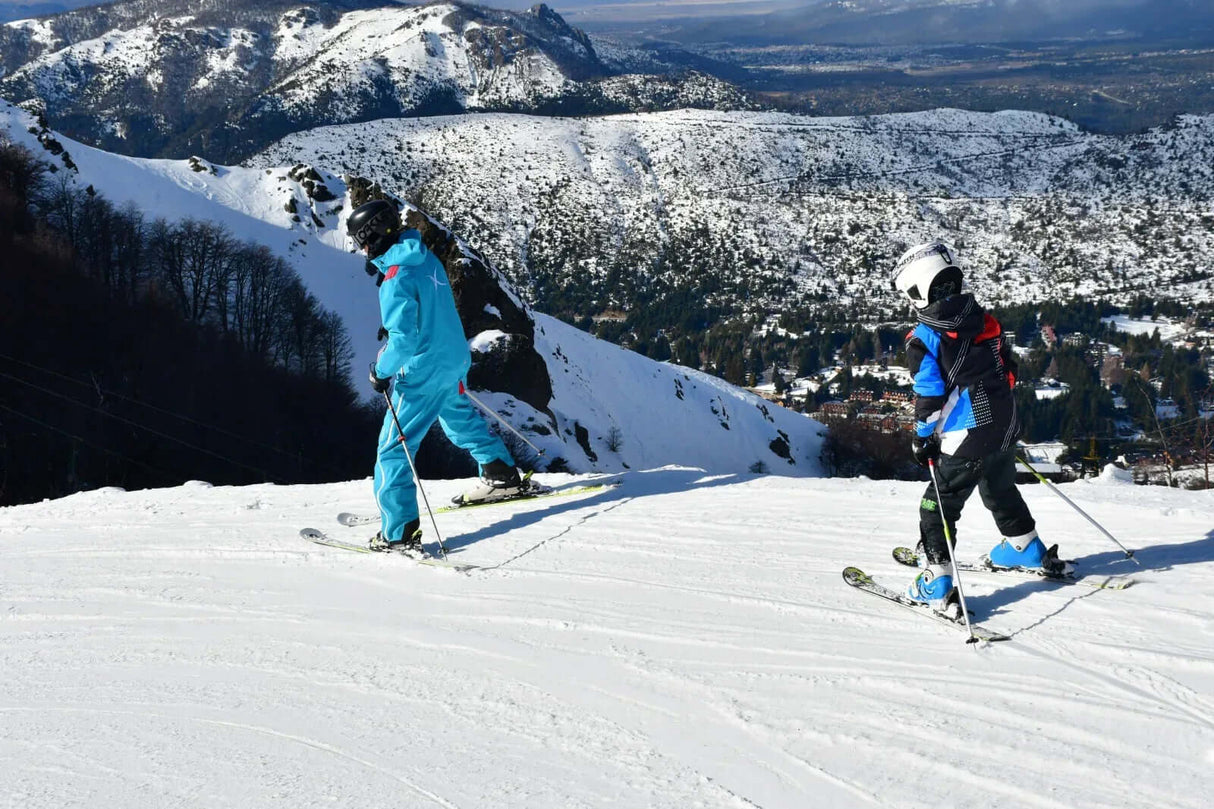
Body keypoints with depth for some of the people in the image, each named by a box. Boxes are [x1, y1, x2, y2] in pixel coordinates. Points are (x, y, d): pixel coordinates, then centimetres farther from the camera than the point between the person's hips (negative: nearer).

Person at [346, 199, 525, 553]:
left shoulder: (396, 277, -23)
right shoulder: (427, 258, 3)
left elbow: (404, 338, -28)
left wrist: (382, 370, -13)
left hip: (423, 374, -9)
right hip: (455, 361, 9)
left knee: (392, 449, -1)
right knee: (460, 418, 33)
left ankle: (399, 533, -3)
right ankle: (503, 475, 45)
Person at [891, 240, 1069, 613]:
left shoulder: (923, 338, -14)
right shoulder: (984, 319, 6)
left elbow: (929, 396, -16)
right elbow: (1009, 368, 14)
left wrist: (923, 438, -4)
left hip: (966, 437, -7)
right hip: (1005, 428, 7)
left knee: (939, 505, 2)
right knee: (1000, 490, 30)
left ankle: (936, 583, -5)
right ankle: (1026, 548, 46)